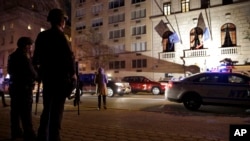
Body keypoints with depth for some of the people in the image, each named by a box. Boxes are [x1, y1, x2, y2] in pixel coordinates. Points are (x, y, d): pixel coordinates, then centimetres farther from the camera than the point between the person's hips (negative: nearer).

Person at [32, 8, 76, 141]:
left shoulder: (41, 35, 11)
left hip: (47, 76, 7)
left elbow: (36, 57, 13)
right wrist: (73, 73, -4)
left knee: (47, 108, 16)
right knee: (57, 109, -2)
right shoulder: (59, 35, -10)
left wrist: (41, 72, 21)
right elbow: (68, 56, -16)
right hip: (60, 76, -7)